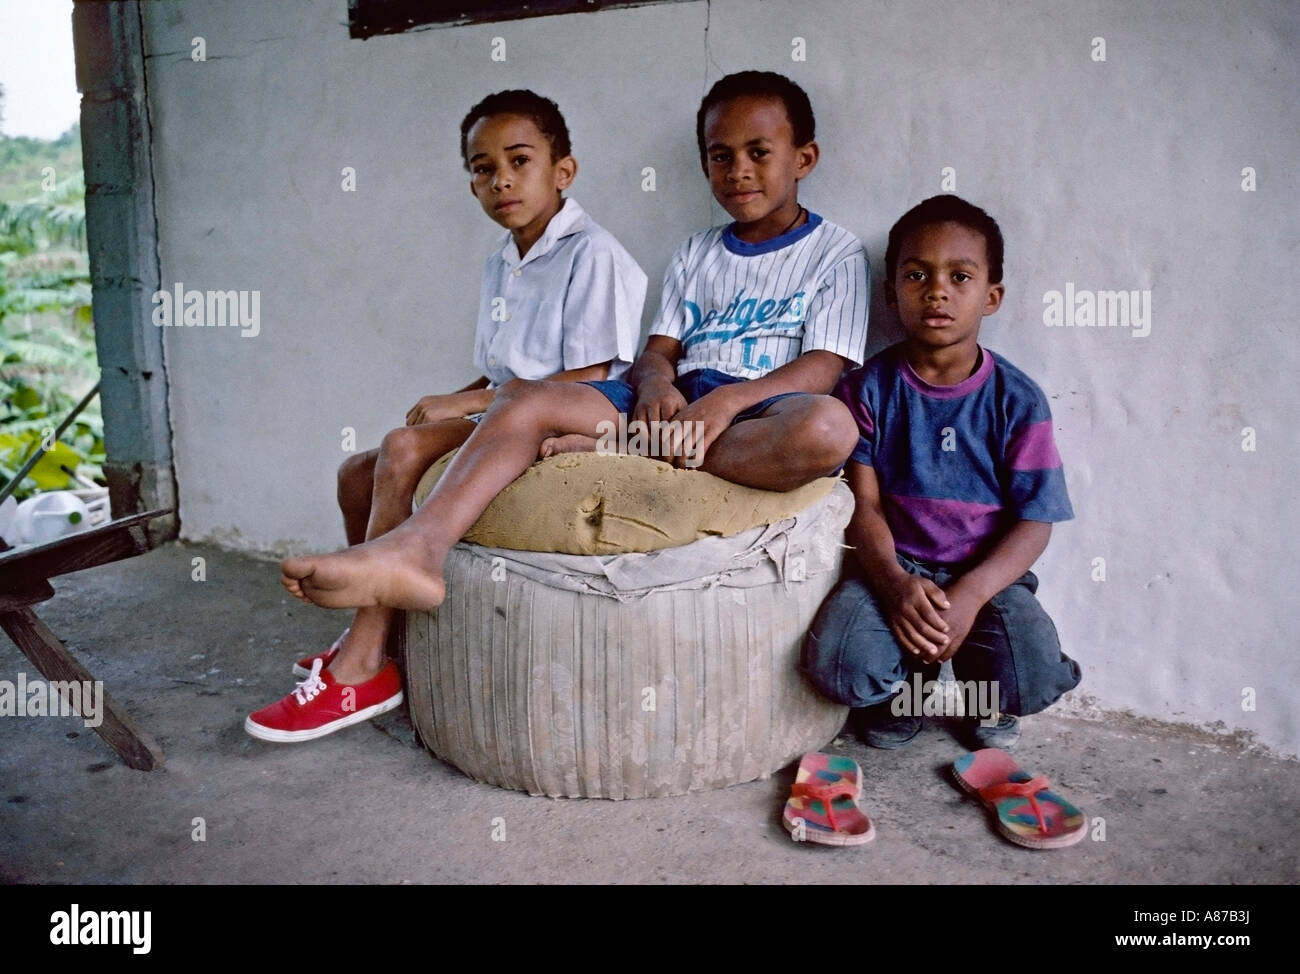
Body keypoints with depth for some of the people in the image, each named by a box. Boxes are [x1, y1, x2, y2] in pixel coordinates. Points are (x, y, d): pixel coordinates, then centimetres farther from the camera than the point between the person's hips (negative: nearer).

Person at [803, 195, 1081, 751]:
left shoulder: (1016, 400, -3)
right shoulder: (870, 388, -1)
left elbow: (1035, 522, -5)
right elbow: (864, 502, -5)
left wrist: (969, 595, -22)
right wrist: (894, 583, -25)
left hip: (987, 574, 0)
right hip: (893, 566, 0)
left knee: (1034, 681, -26)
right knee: (836, 665, -27)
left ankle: (984, 695, 15)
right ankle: (906, 686, 12)